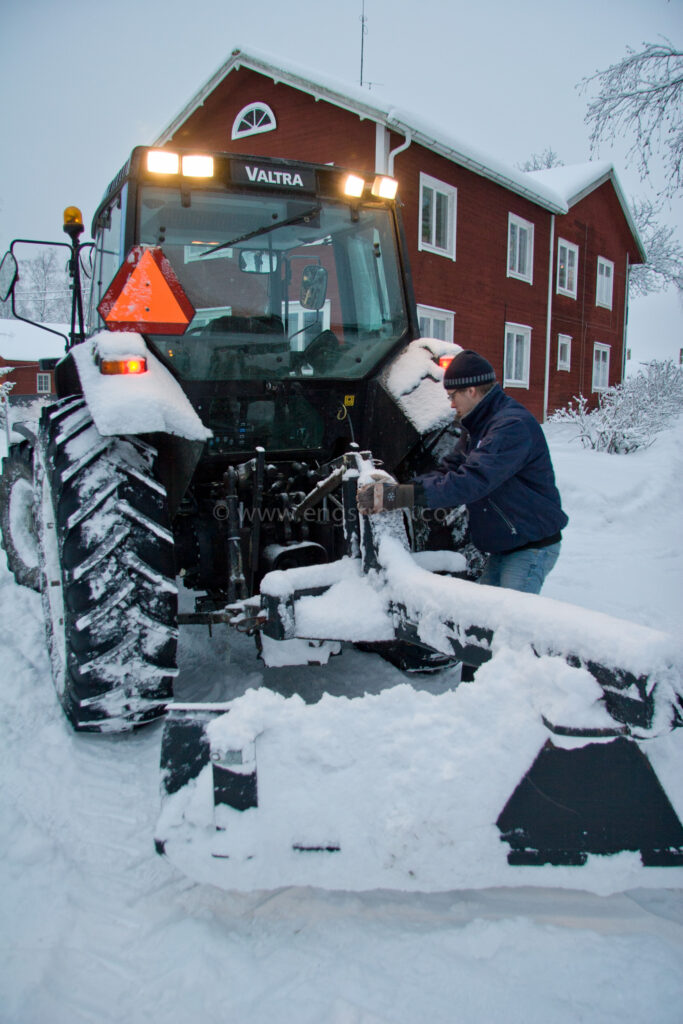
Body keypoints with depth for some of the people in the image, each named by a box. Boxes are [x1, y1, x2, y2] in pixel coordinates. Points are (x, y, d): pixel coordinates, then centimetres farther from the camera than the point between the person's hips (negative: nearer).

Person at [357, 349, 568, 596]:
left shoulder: (514, 425, -24)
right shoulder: (477, 427, 10)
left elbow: (473, 481, -35)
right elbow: (449, 471, 4)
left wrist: (403, 495, -39)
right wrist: (396, 489, -12)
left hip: (532, 547, -10)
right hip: (504, 548, 10)